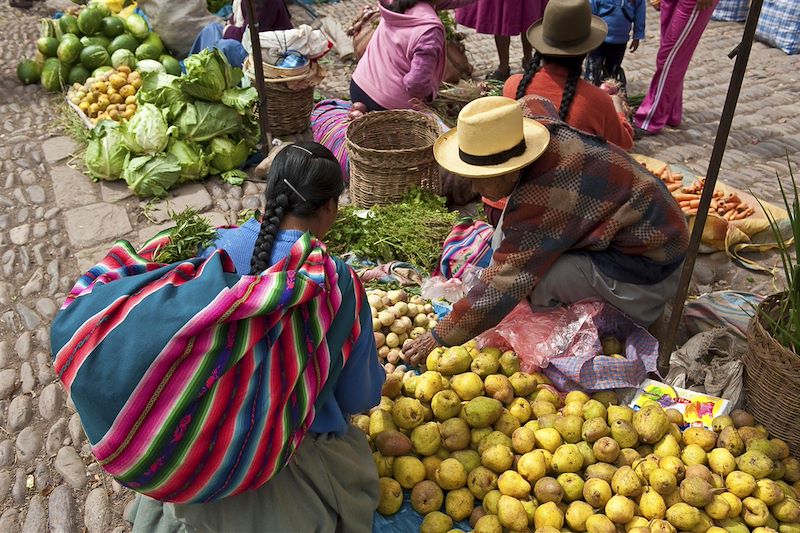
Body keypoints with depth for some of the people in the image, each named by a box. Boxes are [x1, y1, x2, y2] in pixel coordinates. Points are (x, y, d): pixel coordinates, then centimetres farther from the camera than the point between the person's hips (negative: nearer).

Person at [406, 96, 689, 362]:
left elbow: (505, 284, -29)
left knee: (523, 272, -26)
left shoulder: (540, 199, -33)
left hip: (644, 272, -9)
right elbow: (533, 102, 21)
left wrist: (441, 337, -21)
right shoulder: (544, 125, -8)